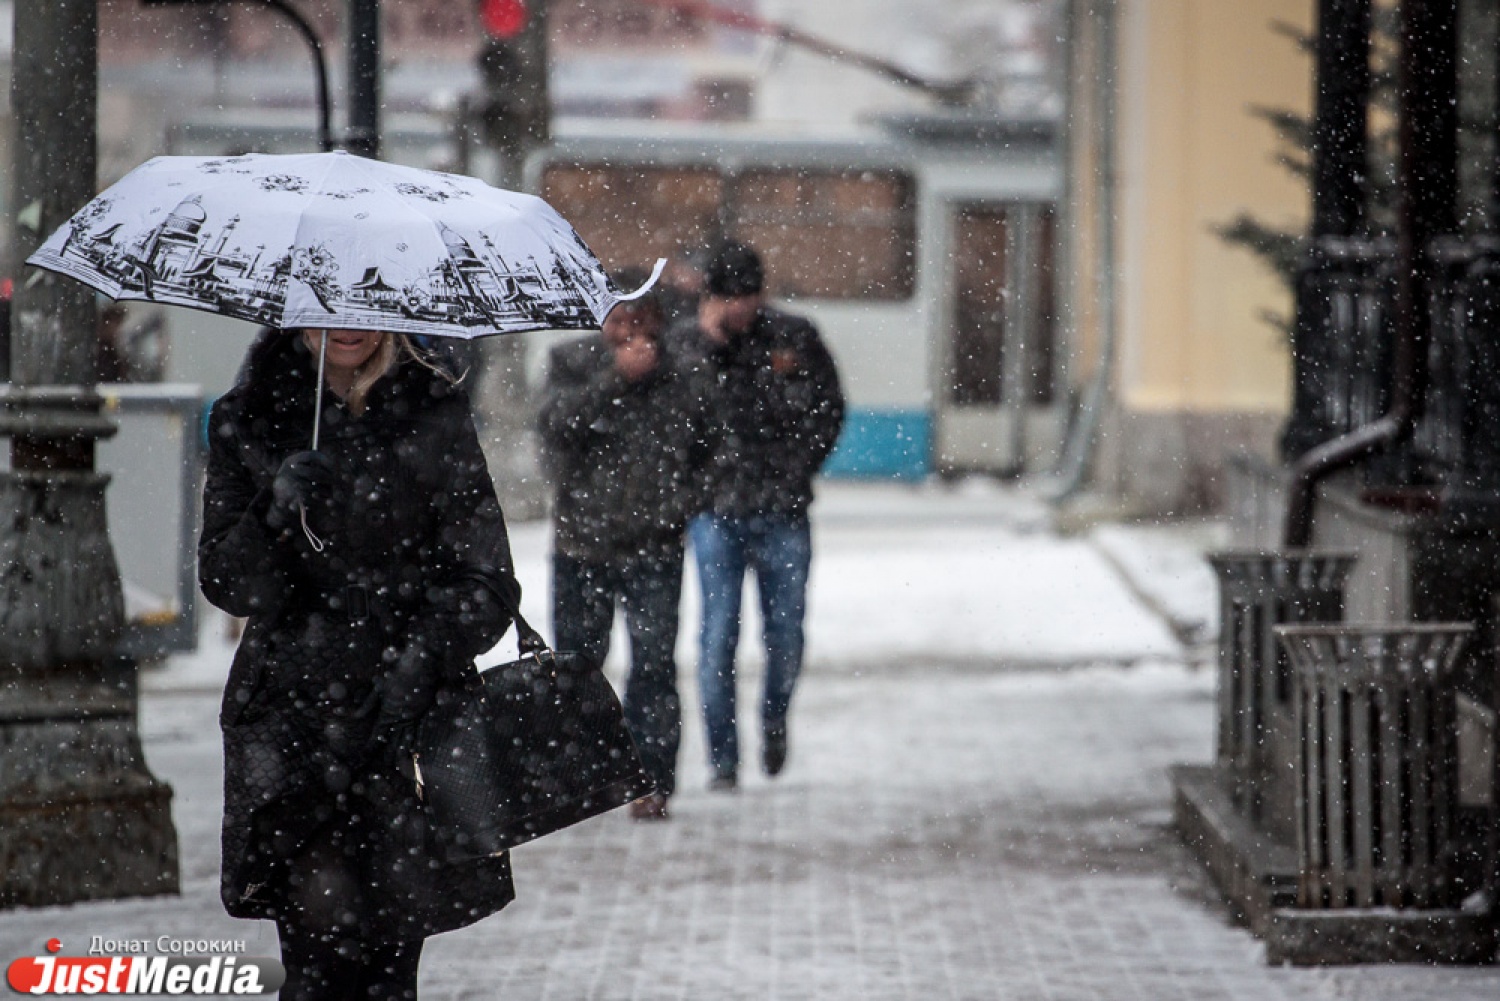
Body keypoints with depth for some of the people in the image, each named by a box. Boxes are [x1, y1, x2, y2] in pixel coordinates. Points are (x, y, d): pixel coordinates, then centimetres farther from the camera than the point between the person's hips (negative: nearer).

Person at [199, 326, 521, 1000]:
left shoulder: (435, 416, 3)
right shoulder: (246, 421, 6)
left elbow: (487, 583, 0)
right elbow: (226, 585, 1)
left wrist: (420, 660, -17)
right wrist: (276, 515, -19)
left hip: (408, 716, 0)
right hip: (290, 712, 0)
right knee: (325, 936, -13)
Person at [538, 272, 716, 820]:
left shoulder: (682, 380, 2)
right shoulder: (573, 362, 3)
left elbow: (703, 457, 13)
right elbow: (556, 422, -16)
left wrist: (678, 506, 1)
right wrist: (615, 377, -22)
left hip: (654, 550, -1)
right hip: (581, 542, 1)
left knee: (654, 663, -8)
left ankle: (651, 780, -3)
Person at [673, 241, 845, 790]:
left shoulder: (795, 338, 4)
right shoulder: (686, 343, 3)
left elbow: (828, 407, 12)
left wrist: (798, 468, 5)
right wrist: (709, 343, -14)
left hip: (783, 512, 1)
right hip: (716, 510, -1)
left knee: (785, 631, 5)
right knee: (718, 636, -5)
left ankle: (774, 717, 34)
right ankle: (722, 757, 2)